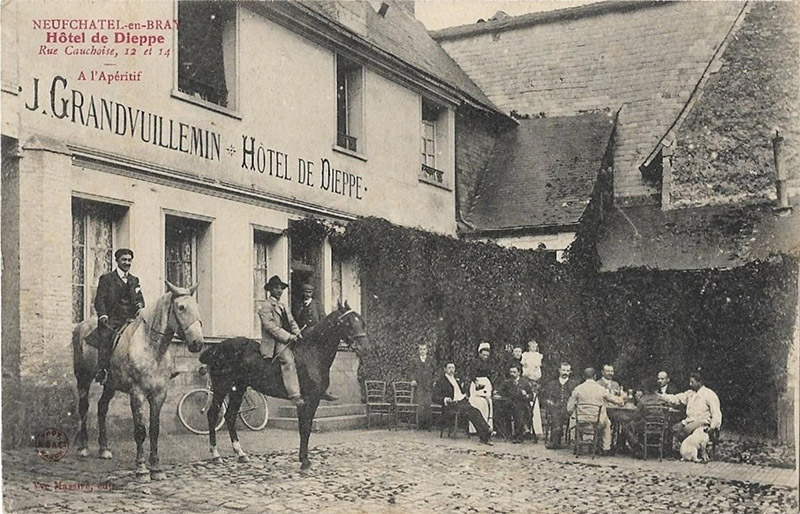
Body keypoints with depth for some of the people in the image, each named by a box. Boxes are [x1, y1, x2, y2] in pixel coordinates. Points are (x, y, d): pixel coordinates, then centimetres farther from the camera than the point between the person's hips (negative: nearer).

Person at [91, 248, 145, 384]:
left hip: (130, 318, 4)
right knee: (105, 336, -30)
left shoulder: (134, 280, 22)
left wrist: (139, 306, -6)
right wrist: (103, 315, -14)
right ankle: (102, 370, -36)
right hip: (111, 318, -4)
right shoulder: (106, 278, 9)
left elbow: (139, 298, 18)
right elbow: (99, 300, 2)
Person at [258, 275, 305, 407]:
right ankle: (294, 395, -38)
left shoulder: (283, 307, 25)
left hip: (288, 341, 9)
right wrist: (288, 337, -19)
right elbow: (271, 326, -14)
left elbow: (292, 322, 21)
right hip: (274, 343, -9)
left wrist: (297, 333, -1)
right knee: (288, 359, -29)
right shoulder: (266, 308, -2)